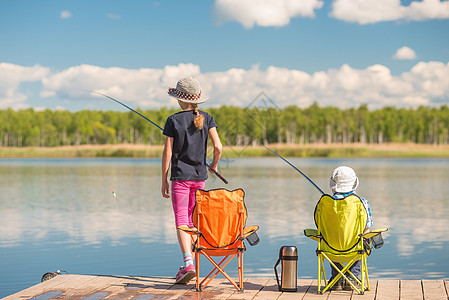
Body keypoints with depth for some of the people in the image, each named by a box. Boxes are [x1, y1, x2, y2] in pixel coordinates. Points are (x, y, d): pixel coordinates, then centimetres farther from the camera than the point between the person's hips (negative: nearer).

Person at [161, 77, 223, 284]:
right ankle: (187, 265, 20)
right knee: (193, 221, 14)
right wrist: (214, 165, 13)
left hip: (180, 177, -4)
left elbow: (167, 153, -7)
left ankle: (188, 263, -20)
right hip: (199, 176, 4)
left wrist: (164, 181, 0)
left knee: (181, 222, -4)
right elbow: (218, 147, -7)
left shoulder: (174, 121, -7)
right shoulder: (207, 119, 1)